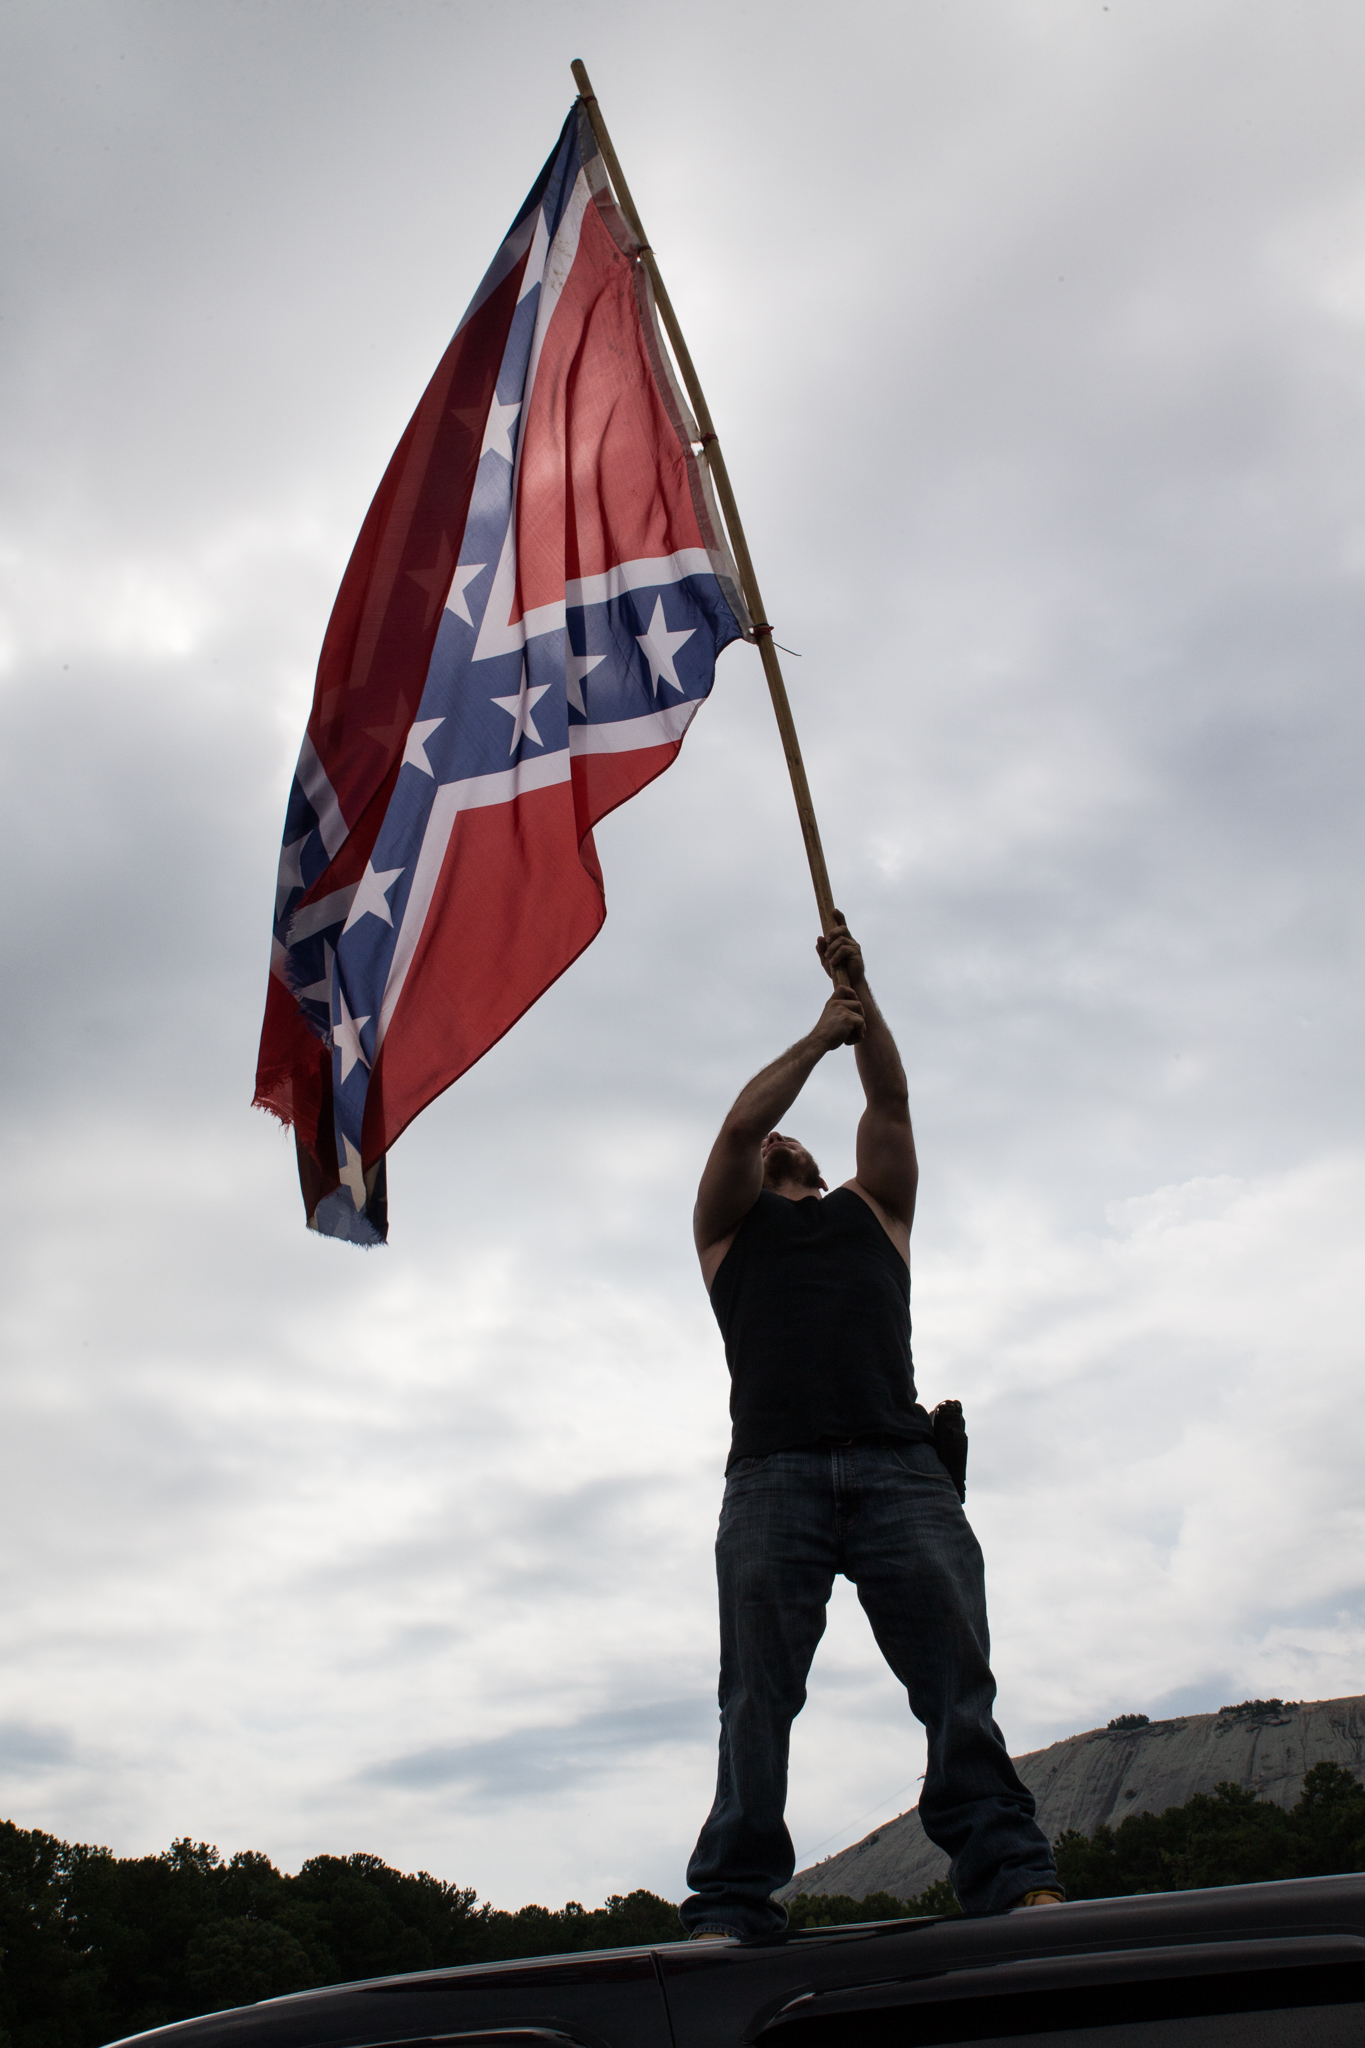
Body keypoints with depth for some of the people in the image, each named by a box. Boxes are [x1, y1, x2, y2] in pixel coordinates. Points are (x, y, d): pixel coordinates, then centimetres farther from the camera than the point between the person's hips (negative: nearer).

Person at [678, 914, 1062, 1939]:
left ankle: (1015, 1876, -13)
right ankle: (731, 1908, -8)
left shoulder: (873, 1208, 29)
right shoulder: (730, 1225, 24)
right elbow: (738, 1125, 9)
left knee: (959, 1678, -10)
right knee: (757, 1696, -8)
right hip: (775, 1472, -1)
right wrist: (816, 1038, 14)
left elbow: (890, 1103, 18)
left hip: (900, 1467, 2)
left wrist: (862, 992, 11)